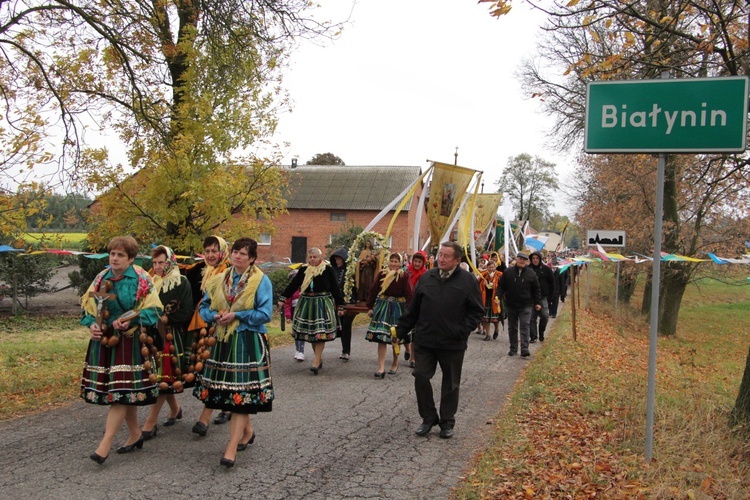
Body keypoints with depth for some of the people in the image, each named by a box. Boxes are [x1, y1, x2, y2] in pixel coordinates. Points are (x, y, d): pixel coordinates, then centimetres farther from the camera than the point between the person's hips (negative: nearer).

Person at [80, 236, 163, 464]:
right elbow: (88, 307, 12)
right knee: (127, 393, 12)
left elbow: (153, 309, -8)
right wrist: (92, 324, -7)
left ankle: (105, 443, -6)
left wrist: (130, 319, -20)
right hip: (104, 340, 5)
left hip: (129, 341, -5)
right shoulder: (102, 278, 6)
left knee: (121, 392, -8)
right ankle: (135, 434, 27)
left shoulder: (141, 279, -6)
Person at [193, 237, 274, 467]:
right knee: (229, 390, 12)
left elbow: (265, 314, -11)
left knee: (242, 392, -9)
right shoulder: (219, 280, 10)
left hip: (249, 342, -6)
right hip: (224, 340, 6)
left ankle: (232, 447, -8)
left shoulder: (261, 281, -6)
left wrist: (236, 315, -15)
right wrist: (215, 316, -7)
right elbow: (205, 307, 15)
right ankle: (247, 432, 32)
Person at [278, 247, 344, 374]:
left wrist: (340, 305, 1)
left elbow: (335, 288, 0)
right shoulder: (304, 269, 7)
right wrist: (282, 298, 4)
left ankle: (316, 361, -7)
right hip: (306, 303, 4)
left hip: (323, 304, -4)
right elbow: (293, 285, 9)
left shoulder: (327, 269, -3)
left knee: (320, 332, -9)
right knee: (311, 333, 8)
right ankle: (319, 358, 22)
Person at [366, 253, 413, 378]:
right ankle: (381, 368, -1)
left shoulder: (403, 277, -7)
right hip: (382, 306, 2)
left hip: (397, 308, -2)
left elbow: (408, 295, -11)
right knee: (381, 337, -4)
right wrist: (370, 307, 3)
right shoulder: (382, 274, 0)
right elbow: (373, 291, 4)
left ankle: (395, 363, 31)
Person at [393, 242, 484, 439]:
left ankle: (447, 422, 25)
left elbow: (477, 311, -3)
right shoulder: (427, 278, 4)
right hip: (424, 340, 2)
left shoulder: (468, 280, -5)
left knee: (451, 384, 10)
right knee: (420, 378, 1)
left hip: (453, 344, -2)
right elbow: (413, 308, 10)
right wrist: (401, 331, 9)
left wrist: (462, 331, -15)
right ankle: (428, 418, 19)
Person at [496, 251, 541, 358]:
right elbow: (501, 286, 4)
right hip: (511, 305, 2)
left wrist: (538, 302, 4)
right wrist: (498, 297, -8)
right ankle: (513, 349, 19)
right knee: (512, 328, 10)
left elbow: (536, 289, 7)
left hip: (525, 306, -2)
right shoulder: (508, 272, 1)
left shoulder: (531, 274, 1)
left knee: (524, 327, -9)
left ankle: (525, 349, -9)